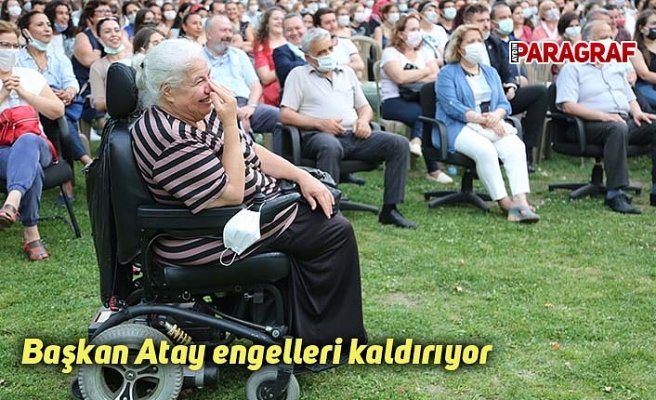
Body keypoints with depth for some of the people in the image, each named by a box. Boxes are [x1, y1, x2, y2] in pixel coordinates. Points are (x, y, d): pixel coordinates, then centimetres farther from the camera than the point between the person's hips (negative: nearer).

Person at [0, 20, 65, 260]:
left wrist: (23, 92, -3)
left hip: (35, 145, 2)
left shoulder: (29, 76, 15)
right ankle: (31, 234, -37)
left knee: (27, 142, -40)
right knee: (31, 167, -39)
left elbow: (57, 111, 6)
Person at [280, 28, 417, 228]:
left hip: (354, 135, 5)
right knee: (330, 147, -42)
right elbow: (285, 115, 0)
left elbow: (365, 107, 28)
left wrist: (363, 120, 3)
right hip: (319, 135, -5)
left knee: (399, 143, -16)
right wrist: (320, 123, -12)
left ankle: (389, 209, -15)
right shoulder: (298, 75, 11)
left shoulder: (347, 72, 27)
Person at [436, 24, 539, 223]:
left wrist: (496, 115, -10)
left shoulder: (490, 72, 23)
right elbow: (452, 107, -9)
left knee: (516, 146, -27)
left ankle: (521, 202, -40)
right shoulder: (447, 74, 5)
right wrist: (483, 120, -18)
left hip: (492, 124, 5)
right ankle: (504, 203, -31)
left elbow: (504, 103, 15)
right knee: (485, 149, -36)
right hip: (460, 127, -5)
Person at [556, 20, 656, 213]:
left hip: (625, 120, 7)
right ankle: (615, 194, -39)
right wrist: (602, 115, -19)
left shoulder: (615, 67, 27)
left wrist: (636, 112, 4)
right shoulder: (573, 68, 4)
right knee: (618, 128, -38)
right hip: (592, 125, -7)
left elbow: (631, 98, 30)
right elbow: (567, 105, -9)